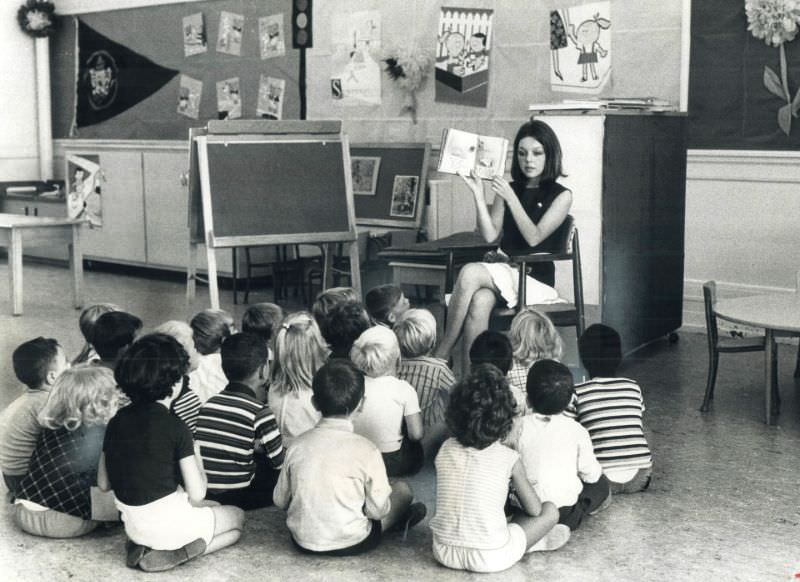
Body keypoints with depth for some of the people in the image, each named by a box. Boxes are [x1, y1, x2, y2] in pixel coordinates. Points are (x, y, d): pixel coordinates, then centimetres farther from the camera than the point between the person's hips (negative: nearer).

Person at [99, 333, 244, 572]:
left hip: (134, 527, 6)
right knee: (237, 516, 22)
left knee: (216, 508, 31)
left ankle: (145, 547, 6)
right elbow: (196, 496, -17)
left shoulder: (116, 422, -2)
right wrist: (197, 459, -1)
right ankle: (173, 553, -4)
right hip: (171, 526, -6)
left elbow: (103, 483, 6)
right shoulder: (176, 429, -19)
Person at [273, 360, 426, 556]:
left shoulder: (298, 445, -7)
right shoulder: (366, 450, -18)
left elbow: (280, 500, 2)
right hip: (350, 544, -4)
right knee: (402, 488, 17)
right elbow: (378, 510, -11)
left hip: (303, 542, 4)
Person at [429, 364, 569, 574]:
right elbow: (535, 510, 2)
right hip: (489, 560, -3)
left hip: (444, 554, 3)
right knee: (550, 511, 11)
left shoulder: (445, 450, 2)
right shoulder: (509, 458, -7)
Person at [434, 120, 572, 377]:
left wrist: (510, 198, -17)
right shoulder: (508, 189, 14)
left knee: (471, 272, -30)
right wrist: (478, 194, -5)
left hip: (536, 281, -4)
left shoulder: (561, 196, 3)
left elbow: (534, 238, -10)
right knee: (480, 302, -33)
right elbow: (490, 235, 4)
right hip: (504, 272, 4)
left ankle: (442, 354, -24)